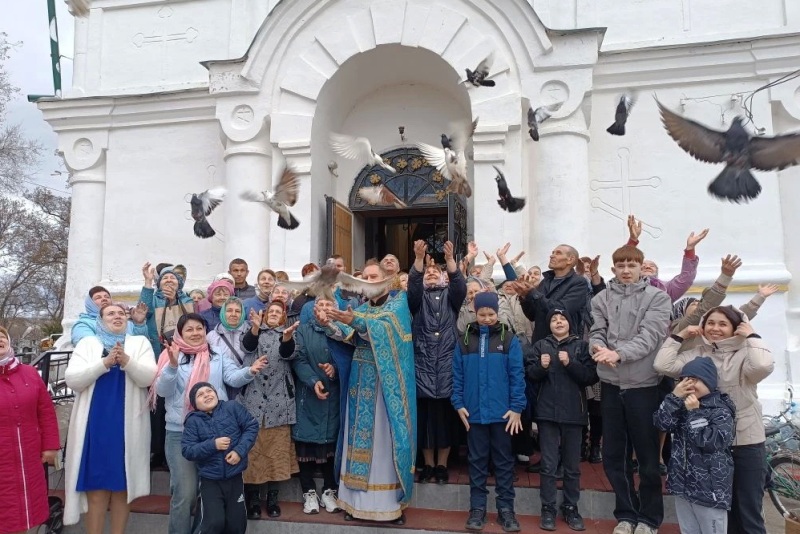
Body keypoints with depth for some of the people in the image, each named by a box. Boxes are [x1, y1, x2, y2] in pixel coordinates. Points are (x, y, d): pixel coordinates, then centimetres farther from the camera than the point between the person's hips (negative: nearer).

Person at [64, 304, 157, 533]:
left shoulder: (140, 342, 7)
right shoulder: (87, 343, 8)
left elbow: (149, 378, -4)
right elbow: (72, 380, -3)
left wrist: (127, 361, -20)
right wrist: (104, 363, -15)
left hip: (128, 426, 0)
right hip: (95, 425, 0)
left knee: (123, 487, 8)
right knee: (96, 489, 1)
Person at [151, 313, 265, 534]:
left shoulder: (218, 353, 6)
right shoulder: (171, 356, 1)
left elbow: (233, 378, -5)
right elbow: (162, 390, -8)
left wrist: (250, 371, -26)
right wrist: (173, 365, -25)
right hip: (181, 432, -2)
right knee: (185, 492, 2)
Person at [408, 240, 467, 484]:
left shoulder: (450, 296, 11)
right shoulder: (418, 297, 11)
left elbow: (460, 285, -11)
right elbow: (412, 285, -11)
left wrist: (450, 259, -27)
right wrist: (419, 258, -27)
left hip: (447, 365, 0)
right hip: (422, 365, 0)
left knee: (445, 417, 3)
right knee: (424, 416, 3)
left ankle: (442, 465, 17)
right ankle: (428, 464, 17)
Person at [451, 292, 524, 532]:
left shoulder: (509, 339, -2)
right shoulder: (464, 339, 3)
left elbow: (517, 375, -4)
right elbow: (457, 374, 4)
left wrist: (517, 407, -8)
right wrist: (458, 404, -3)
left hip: (502, 412, -1)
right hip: (474, 412, 1)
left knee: (504, 461, 9)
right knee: (477, 460, 10)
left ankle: (506, 508, 19)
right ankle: (477, 508, 20)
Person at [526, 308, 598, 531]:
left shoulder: (581, 345, 2)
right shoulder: (541, 345, 7)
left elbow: (591, 376, -6)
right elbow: (530, 374, 1)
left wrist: (570, 364, -18)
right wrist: (541, 366, -18)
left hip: (573, 413, 0)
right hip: (547, 412, 0)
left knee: (572, 465, 10)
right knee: (548, 464, 5)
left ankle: (571, 508, 22)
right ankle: (548, 509, 14)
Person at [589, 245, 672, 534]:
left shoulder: (657, 297, -2)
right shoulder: (601, 298, 6)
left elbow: (649, 336, -14)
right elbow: (596, 332, -2)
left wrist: (619, 353, -29)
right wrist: (599, 348, -26)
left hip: (644, 385, -3)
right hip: (610, 385, 3)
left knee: (648, 456, 8)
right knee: (614, 456, 11)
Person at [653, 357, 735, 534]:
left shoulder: (721, 410, -11)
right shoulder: (682, 406, 8)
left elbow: (712, 441, -23)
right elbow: (662, 423, -7)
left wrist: (694, 413, -20)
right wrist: (675, 397, -14)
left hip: (710, 489, -6)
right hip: (682, 484, 6)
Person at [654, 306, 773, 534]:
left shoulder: (745, 354, -8)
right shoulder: (697, 354, 1)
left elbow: (763, 366, -30)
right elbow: (663, 365, -10)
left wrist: (752, 336, -17)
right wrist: (680, 335, -6)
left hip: (746, 443, -3)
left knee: (749, 513, 9)